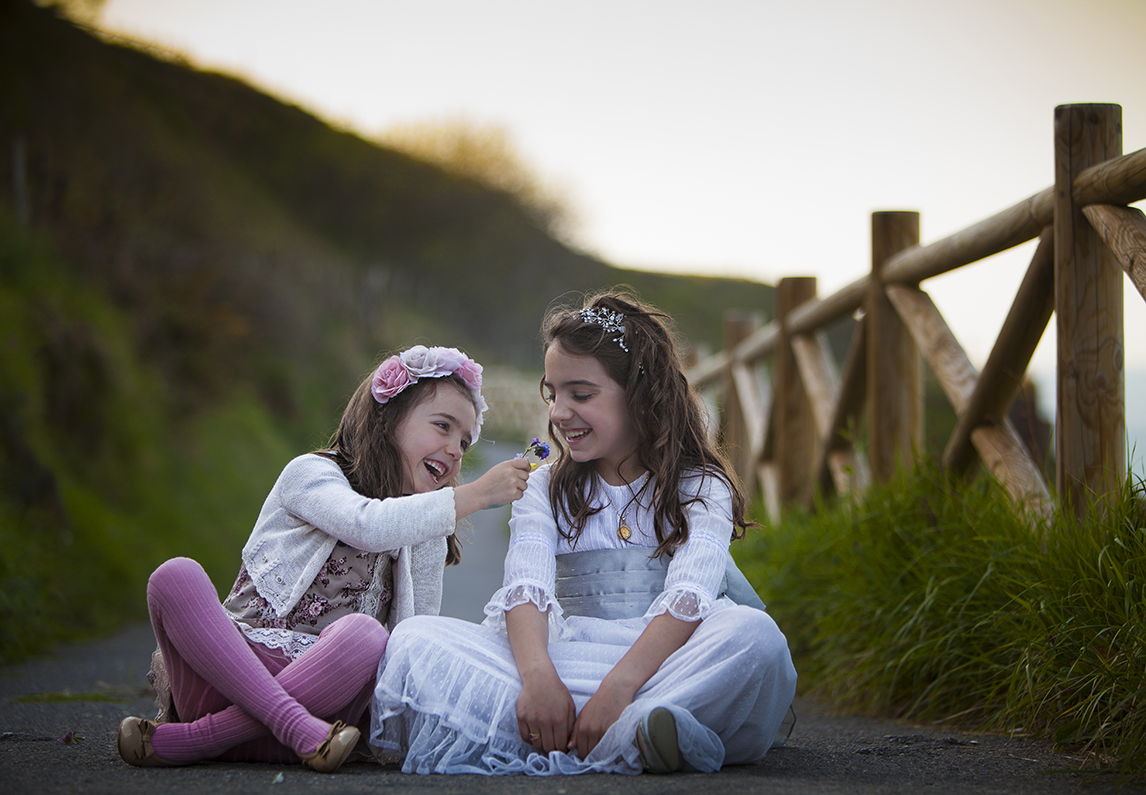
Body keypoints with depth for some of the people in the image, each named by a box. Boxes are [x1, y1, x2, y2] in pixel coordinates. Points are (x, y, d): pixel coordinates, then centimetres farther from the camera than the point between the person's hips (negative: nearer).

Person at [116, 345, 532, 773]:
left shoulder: (418, 533, 22)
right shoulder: (310, 474, 3)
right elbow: (369, 526, -19)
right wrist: (473, 496, -17)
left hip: (316, 687, 3)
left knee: (365, 634, -31)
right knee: (175, 576, -30)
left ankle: (196, 740, -29)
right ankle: (293, 724, -38)